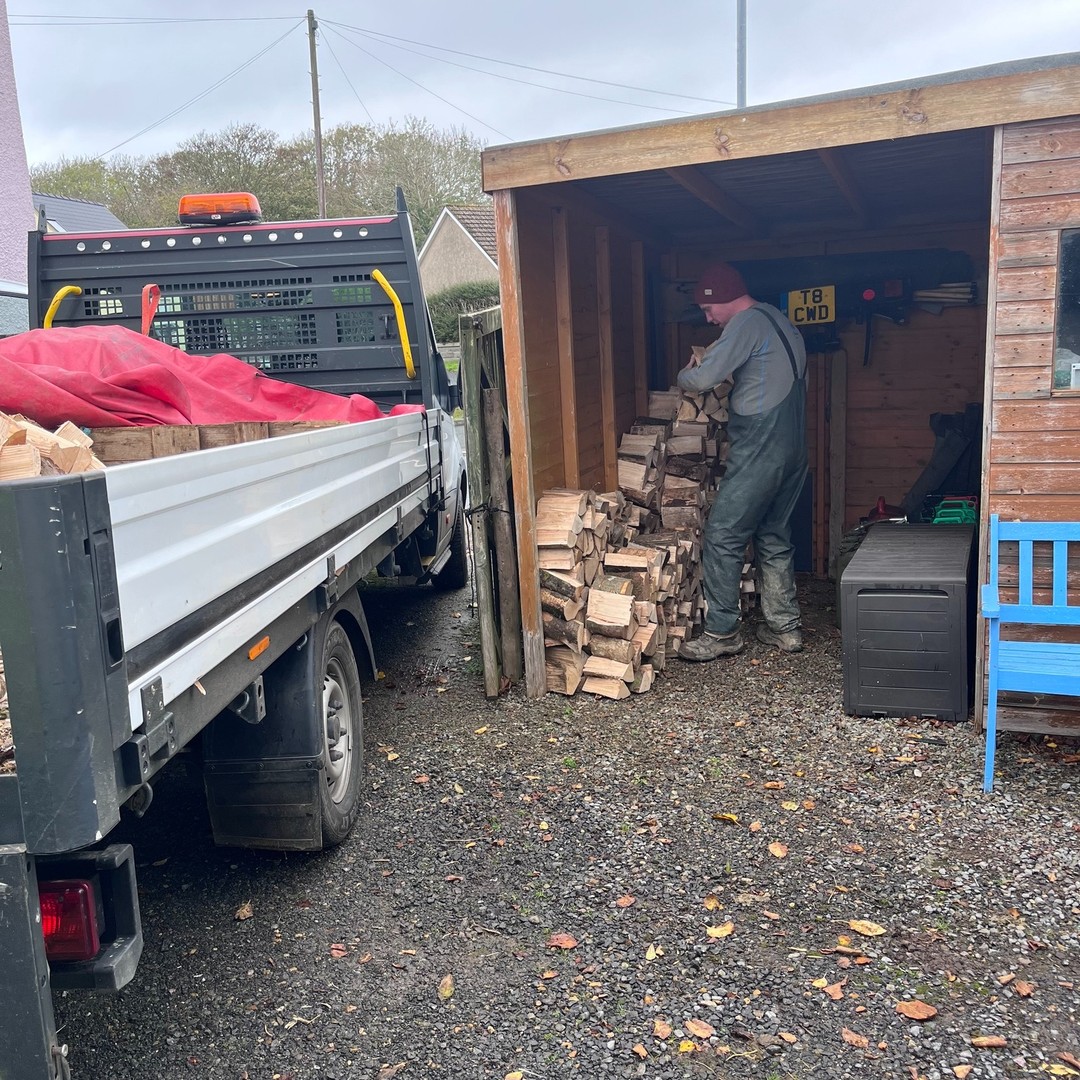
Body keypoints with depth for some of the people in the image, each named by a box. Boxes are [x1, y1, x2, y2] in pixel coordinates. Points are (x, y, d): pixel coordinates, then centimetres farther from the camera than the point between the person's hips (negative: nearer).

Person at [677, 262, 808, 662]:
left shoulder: (747, 324, -13)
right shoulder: (779, 319, 17)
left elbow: (700, 379, -19)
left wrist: (685, 374, 4)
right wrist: (721, 371, 19)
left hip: (759, 452, -10)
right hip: (793, 449, 10)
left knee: (722, 537, -4)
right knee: (774, 537, 15)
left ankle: (722, 632, 1)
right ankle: (785, 627, 21)